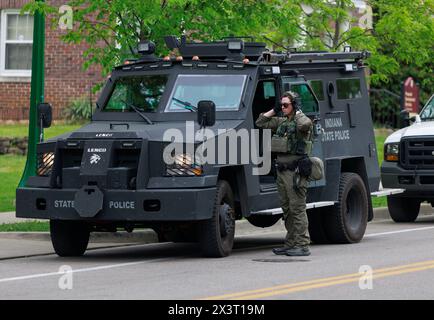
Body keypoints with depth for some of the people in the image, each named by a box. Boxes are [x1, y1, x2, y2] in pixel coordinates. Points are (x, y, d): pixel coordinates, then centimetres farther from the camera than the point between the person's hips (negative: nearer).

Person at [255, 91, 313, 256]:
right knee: (287, 210, 12)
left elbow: (304, 124, -30)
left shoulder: (302, 121, -6)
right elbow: (260, 122, 21)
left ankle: (303, 245, -8)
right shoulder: (281, 122, 16)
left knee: (298, 209, -9)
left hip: (295, 171, -8)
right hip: (281, 170, 8)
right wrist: (274, 111, 15)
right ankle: (290, 244, 18)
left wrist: (298, 112, -13)